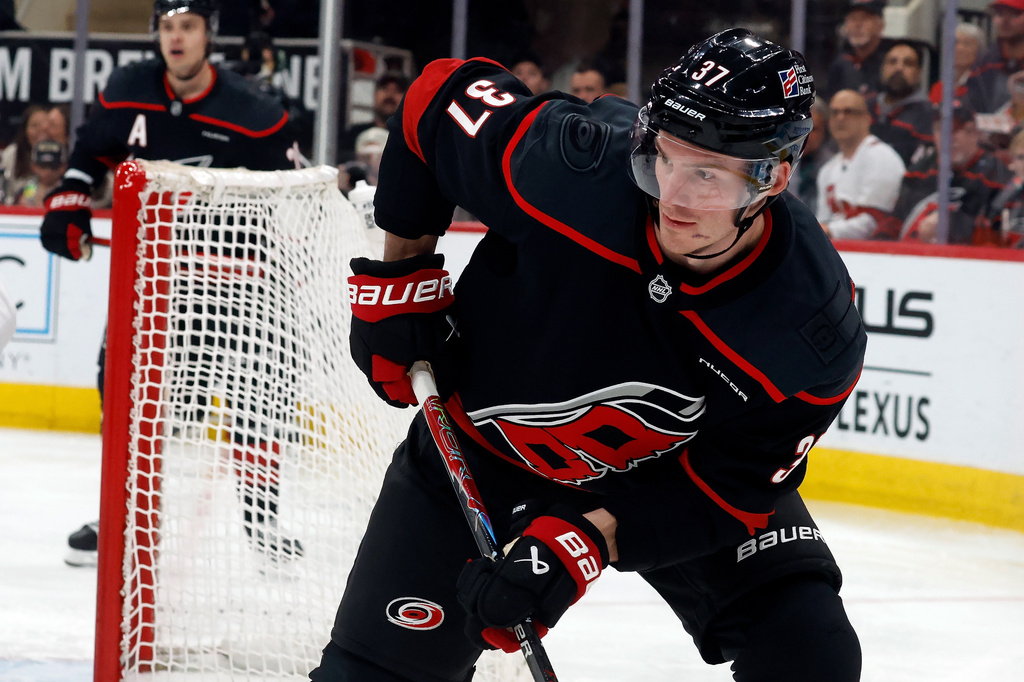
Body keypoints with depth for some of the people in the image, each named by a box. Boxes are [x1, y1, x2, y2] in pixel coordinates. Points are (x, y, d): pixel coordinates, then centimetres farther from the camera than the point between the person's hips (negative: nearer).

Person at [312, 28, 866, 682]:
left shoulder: (817, 338, -31)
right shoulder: (574, 167, -33)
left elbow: (726, 487, -21)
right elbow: (442, 95, -14)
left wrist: (586, 540, -33)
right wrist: (402, 276, -7)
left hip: (675, 467, 0)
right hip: (485, 439, 0)